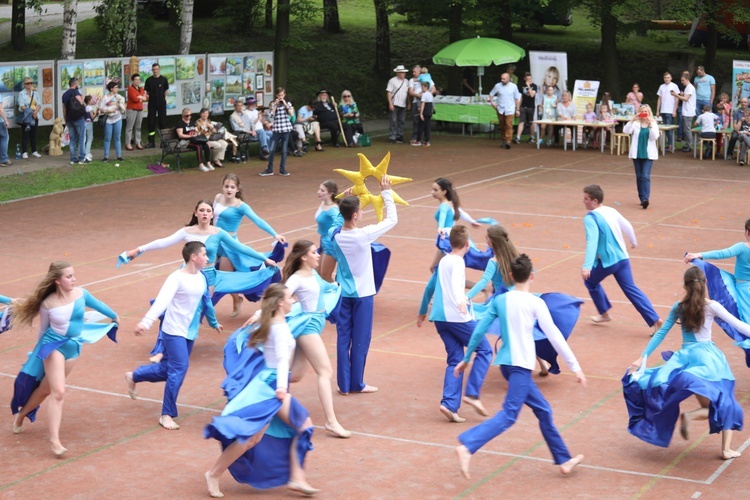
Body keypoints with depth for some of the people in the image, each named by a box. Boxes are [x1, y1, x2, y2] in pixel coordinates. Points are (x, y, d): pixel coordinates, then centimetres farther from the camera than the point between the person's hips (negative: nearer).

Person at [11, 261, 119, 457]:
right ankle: (54, 439, -10)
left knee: (46, 388, 15)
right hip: (54, 346, -5)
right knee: (58, 392, -15)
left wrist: (115, 317, 27)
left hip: (74, 347, 5)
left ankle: (20, 415, 40)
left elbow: (98, 305, 12)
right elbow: (43, 330, 0)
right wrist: (40, 351, 11)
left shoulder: (80, 293, -8)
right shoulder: (47, 304, -15)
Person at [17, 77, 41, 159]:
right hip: (25, 117, -4)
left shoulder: (35, 93, 12)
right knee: (25, 134, -4)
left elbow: (39, 104, 4)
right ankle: (24, 152, -3)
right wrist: (30, 112, -25)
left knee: (33, 134, 8)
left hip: (35, 117, 4)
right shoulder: (21, 94, 0)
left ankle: (34, 151, 14)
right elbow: (21, 105, -10)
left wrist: (35, 112, -15)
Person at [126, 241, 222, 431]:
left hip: (189, 333, 8)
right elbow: (162, 301, -29)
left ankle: (134, 376, 38)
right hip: (174, 331, -8)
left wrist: (214, 323, 36)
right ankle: (167, 415, -3)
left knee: (169, 368, 14)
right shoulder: (177, 278, -17)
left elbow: (207, 301, 22)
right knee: (180, 368, -14)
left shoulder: (202, 278, 5)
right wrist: (146, 322, -42)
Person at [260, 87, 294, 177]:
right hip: (276, 129, 0)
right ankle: (269, 169, 8)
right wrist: (275, 105, -9)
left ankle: (282, 169, 11)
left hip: (286, 129, 0)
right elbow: (271, 115, -7)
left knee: (284, 150, 4)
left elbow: (291, 114, -8)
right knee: (271, 150, -2)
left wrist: (285, 104, -11)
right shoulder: (273, 104, 6)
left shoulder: (288, 103, 6)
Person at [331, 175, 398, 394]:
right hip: (362, 294, -5)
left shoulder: (336, 235, -6)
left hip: (343, 293, 5)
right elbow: (392, 219, -8)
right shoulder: (364, 235, -19)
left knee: (343, 338, 8)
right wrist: (386, 192, 0)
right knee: (360, 340, 6)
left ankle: (344, 384, 12)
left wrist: (347, 202, 12)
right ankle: (357, 384, 14)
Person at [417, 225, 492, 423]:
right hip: (457, 316, -8)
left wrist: (422, 312, 40)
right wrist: (461, 301, -45)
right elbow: (456, 283, -26)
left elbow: (430, 287, 28)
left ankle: (449, 404, -5)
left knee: (455, 360, 7)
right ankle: (472, 394, -5)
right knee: (484, 350, 3)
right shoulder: (458, 262, -6)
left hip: (439, 318, 8)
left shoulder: (442, 261, 19)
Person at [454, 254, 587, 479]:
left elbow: (479, 330, 9)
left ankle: (563, 459, 22)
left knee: (543, 410, 16)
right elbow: (554, 336, -8)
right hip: (521, 365, -7)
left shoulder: (500, 300, 7)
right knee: (508, 415, -13)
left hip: (506, 363, 7)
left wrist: (466, 359, 20)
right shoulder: (535, 303, -7)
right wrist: (575, 367, -4)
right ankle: (467, 446, -31)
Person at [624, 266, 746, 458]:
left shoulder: (678, 307, 4)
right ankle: (726, 449, -7)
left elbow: (660, 333, 6)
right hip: (708, 358, -3)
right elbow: (739, 325, -4)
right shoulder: (712, 306, -5)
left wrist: (643, 357, 11)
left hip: (685, 357, 3)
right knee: (724, 404, 7)